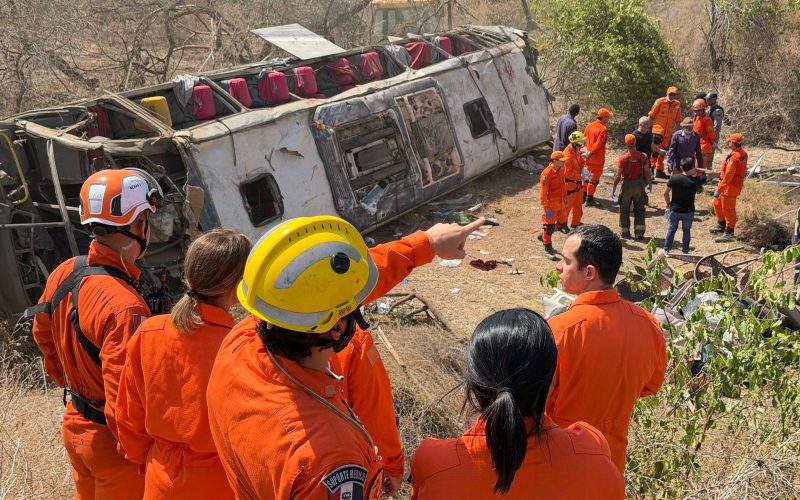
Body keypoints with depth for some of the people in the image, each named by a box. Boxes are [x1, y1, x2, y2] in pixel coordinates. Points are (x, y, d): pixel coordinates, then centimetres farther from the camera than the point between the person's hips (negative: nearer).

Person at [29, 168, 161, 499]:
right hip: (112, 438, -7)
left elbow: (43, 334, 11)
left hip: (74, 426, 8)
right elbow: (125, 402, -30)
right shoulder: (125, 307, -32)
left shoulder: (63, 274, -7)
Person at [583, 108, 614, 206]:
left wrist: (588, 152, 12)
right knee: (594, 179, 3)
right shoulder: (603, 129, -18)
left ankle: (583, 196, 29)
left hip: (588, 157, 7)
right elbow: (598, 144, -23)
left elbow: (584, 139, 8)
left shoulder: (589, 126, 4)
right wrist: (590, 153, -15)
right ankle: (589, 199, 7)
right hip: (597, 159, -7)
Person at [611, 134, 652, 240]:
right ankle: (639, 233, 11)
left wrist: (613, 188, -3)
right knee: (639, 210, 13)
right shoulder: (643, 156, -7)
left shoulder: (623, 158, -13)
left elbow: (618, 175, -12)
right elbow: (647, 172, -5)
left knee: (625, 210, 12)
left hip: (627, 185, -2)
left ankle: (625, 232, 17)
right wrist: (650, 184, 9)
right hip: (639, 185, 2)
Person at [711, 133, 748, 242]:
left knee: (728, 209, 3)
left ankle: (729, 233, 16)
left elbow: (728, 177, -28)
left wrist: (718, 190, -23)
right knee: (717, 203, 23)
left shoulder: (734, 158, -29)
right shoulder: (743, 153, 2)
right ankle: (721, 226, 38)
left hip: (730, 187, -10)